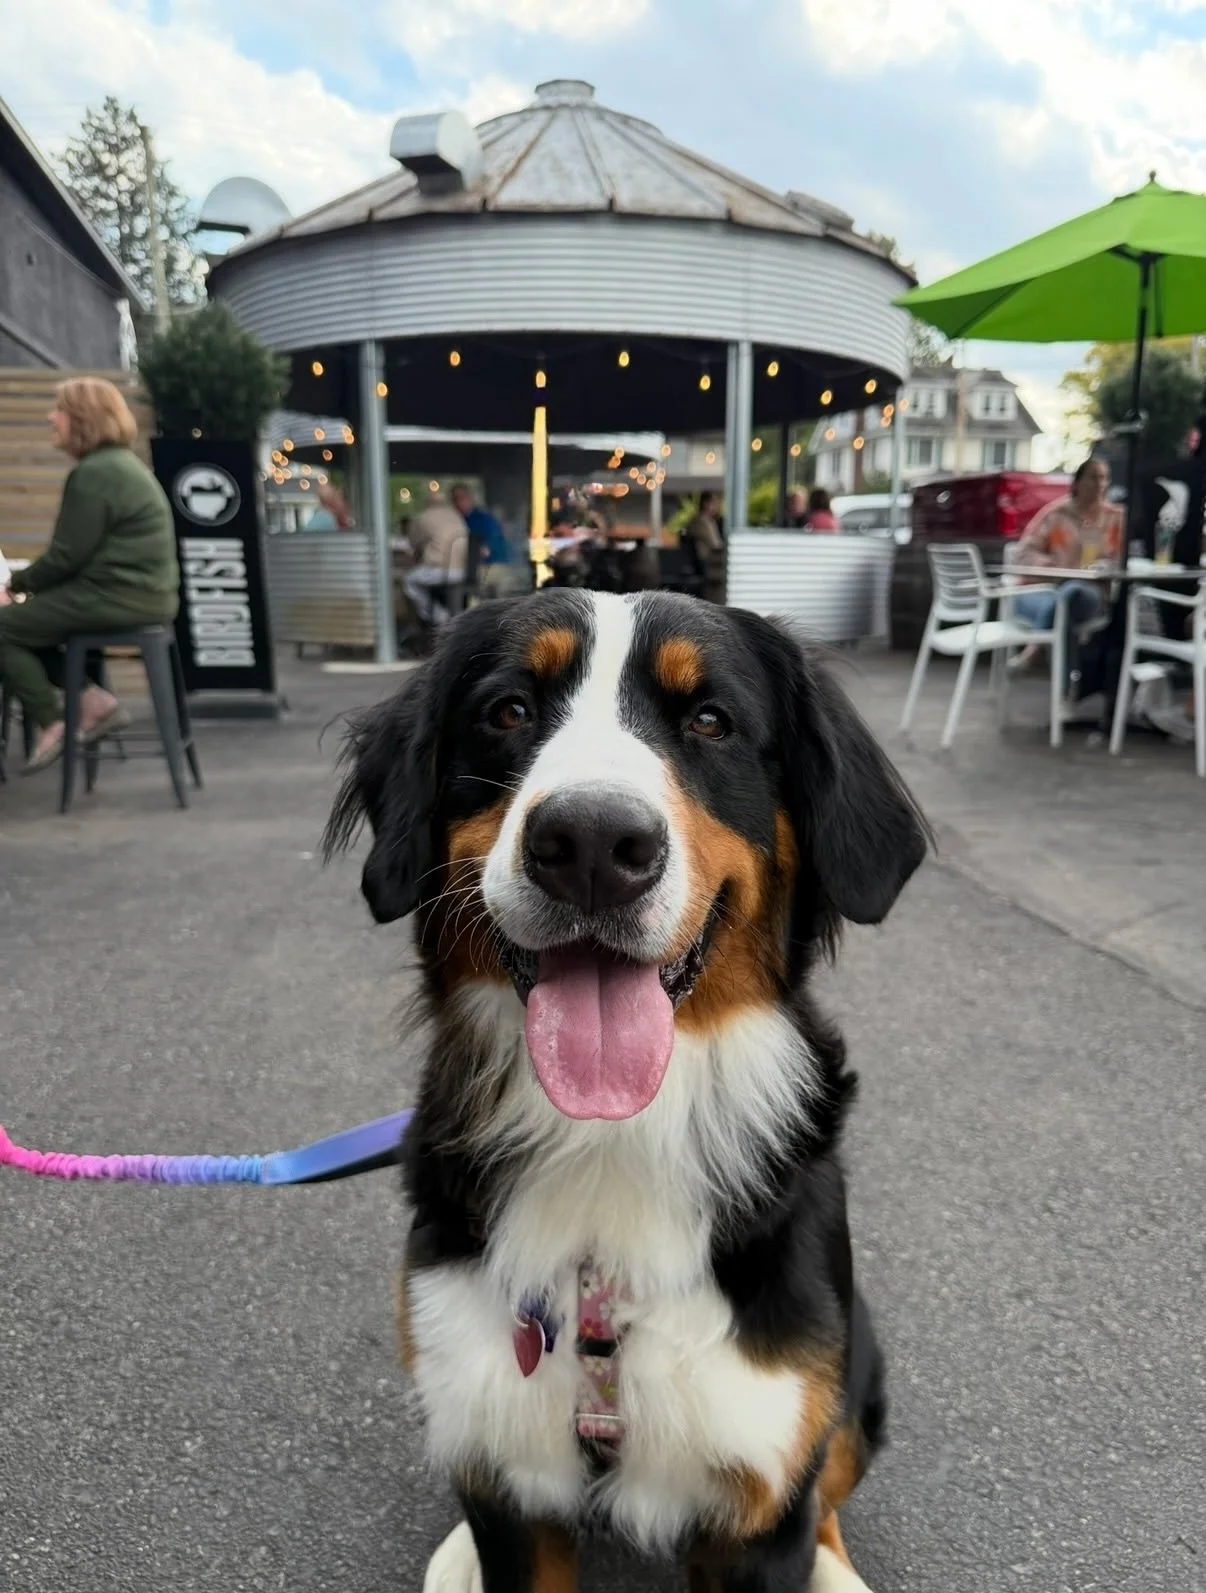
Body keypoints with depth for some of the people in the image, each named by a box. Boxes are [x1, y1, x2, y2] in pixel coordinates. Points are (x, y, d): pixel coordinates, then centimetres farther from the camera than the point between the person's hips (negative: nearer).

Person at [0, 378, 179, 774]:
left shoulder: (93, 474, -14)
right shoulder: (121, 462, 19)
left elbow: (68, 556, -17)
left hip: (119, 597, -10)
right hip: (144, 593, 10)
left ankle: (52, 724, 0)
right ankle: (93, 698, 9)